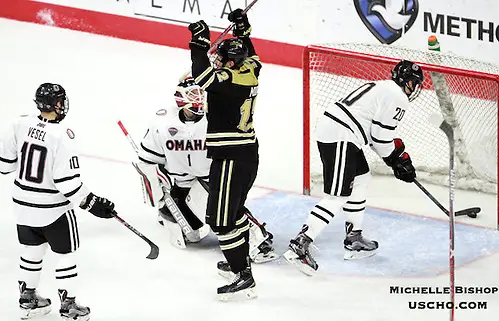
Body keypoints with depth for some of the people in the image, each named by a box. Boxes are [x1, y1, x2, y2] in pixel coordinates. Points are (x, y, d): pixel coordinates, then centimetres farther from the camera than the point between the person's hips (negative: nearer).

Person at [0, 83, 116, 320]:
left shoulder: (21, 125, -8)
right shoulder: (60, 136, -25)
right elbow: (67, 181, -25)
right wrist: (92, 203, -16)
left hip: (23, 203, 6)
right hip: (53, 208, -6)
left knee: (33, 249, 22)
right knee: (66, 254, 11)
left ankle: (28, 300, 35)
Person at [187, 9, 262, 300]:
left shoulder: (228, 79, -20)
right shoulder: (250, 70, 6)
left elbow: (202, 76, -35)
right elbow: (248, 54, 29)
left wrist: (200, 43, -26)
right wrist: (243, 29, 27)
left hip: (231, 158, -10)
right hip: (249, 154, 10)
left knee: (221, 218, -7)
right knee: (234, 208, 27)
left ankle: (244, 279, -7)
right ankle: (242, 259, 41)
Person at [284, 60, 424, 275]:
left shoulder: (382, 88, 25)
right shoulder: (397, 98, -6)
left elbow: (377, 133, 28)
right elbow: (381, 137, -10)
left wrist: (399, 154, 27)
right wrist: (398, 161, 6)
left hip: (328, 127, 11)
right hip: (339, 138, -11)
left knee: (361, 179, 24)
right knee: (337, 198, -10)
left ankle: (353, 241, 29)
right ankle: (299, 246, -15)